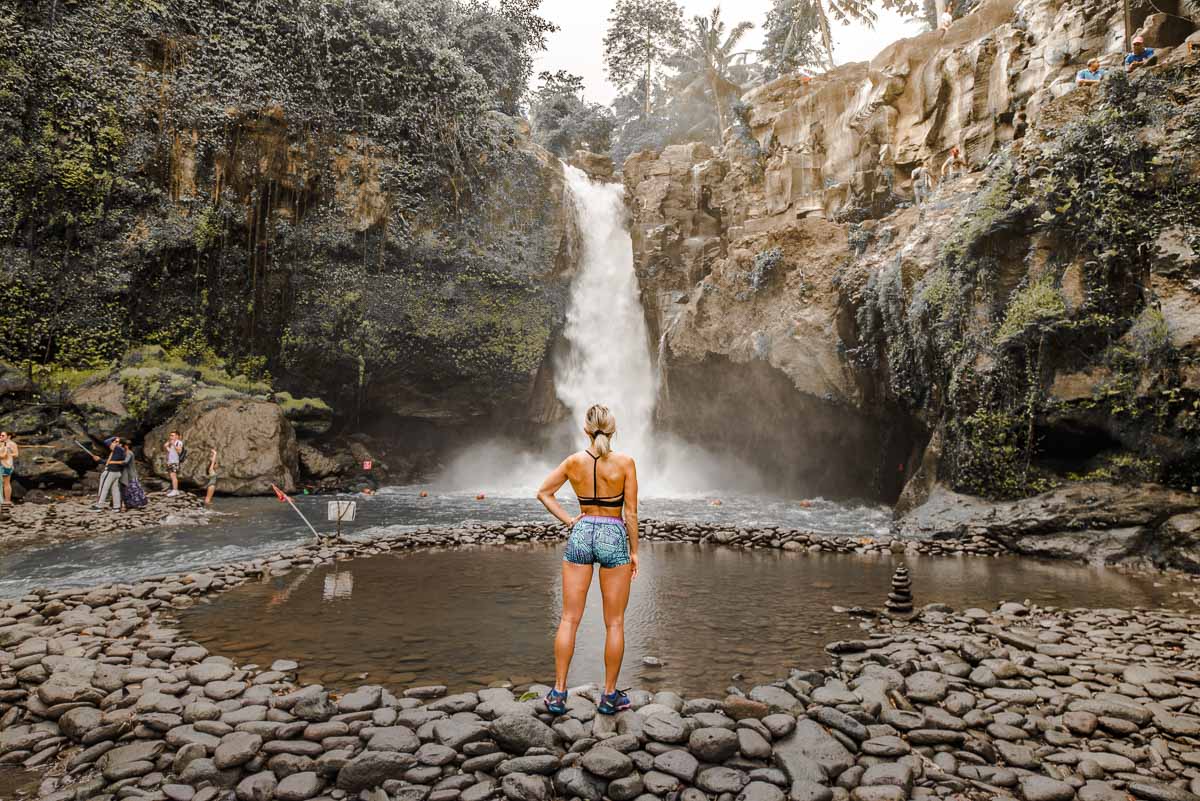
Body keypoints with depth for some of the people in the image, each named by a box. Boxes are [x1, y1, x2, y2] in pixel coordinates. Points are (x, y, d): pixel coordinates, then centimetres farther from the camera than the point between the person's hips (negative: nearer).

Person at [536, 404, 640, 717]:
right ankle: (609, 696, 17)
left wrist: (569, 520, 8)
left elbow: (543, 492, 8)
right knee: (614, 623, 9)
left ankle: (558, 693, 13)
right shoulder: (624, 462, -9)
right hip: (614, 536, -2)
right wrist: (634, 551, 2)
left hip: (580, 534, 3)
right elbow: (630, 512, -6)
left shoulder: (574, 461, -1)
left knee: (569, 619, 9)